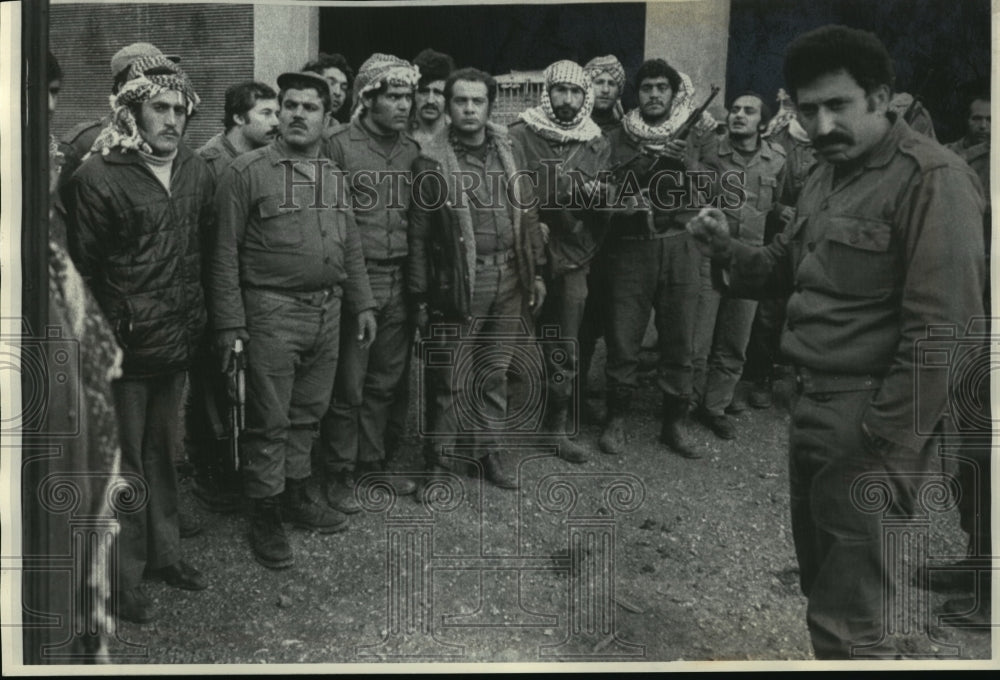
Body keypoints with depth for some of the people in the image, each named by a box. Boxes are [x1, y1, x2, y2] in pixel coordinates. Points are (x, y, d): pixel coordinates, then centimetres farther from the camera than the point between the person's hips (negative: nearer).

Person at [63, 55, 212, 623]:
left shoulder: (197, 173, 5)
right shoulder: (98, 177, -12)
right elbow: (82, 270, -10)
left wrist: (199, 322, 8)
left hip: (178, 341, 5)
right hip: (124, 344, -5)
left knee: (164, 451, 18)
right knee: (124, 462, 6)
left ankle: (164, 551, 33)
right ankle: (124, 576, 19)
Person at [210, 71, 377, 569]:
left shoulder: (334, 175, 12)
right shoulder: (247, 172, -6)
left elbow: (351, 246, 19)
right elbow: (225, 253, -8)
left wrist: (363, 304, 14)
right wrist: (230, 323, -12)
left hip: (328, 311, 6)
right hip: (272, 311, -5)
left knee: (308, 413, 15)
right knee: (270, 420, 1)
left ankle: (295, 495, 31)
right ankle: (265, 515, 15)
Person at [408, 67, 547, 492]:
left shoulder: (511, 152, 9)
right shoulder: (433, 161, -6)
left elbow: (527, 214, 14)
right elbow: (418, 234, -5)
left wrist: (535, 271, 11)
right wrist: (421, 298, -7)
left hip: (508, 279, 5)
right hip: (459, 281, -4)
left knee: (495, 374, 15)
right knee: (450, 380, 1)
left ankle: (488, 452, 29)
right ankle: (436, 461, 17)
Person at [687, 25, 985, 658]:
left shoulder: (932, 178, -14)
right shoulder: (828, 172, 14)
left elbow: (941, 331, -19)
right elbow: (784, 268, 17)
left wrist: (888, 453, -19)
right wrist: (727, 249, -4)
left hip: (867, 421, -8)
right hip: (809, 407, 8)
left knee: (846, 623, 0)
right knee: (822, 591, 21)